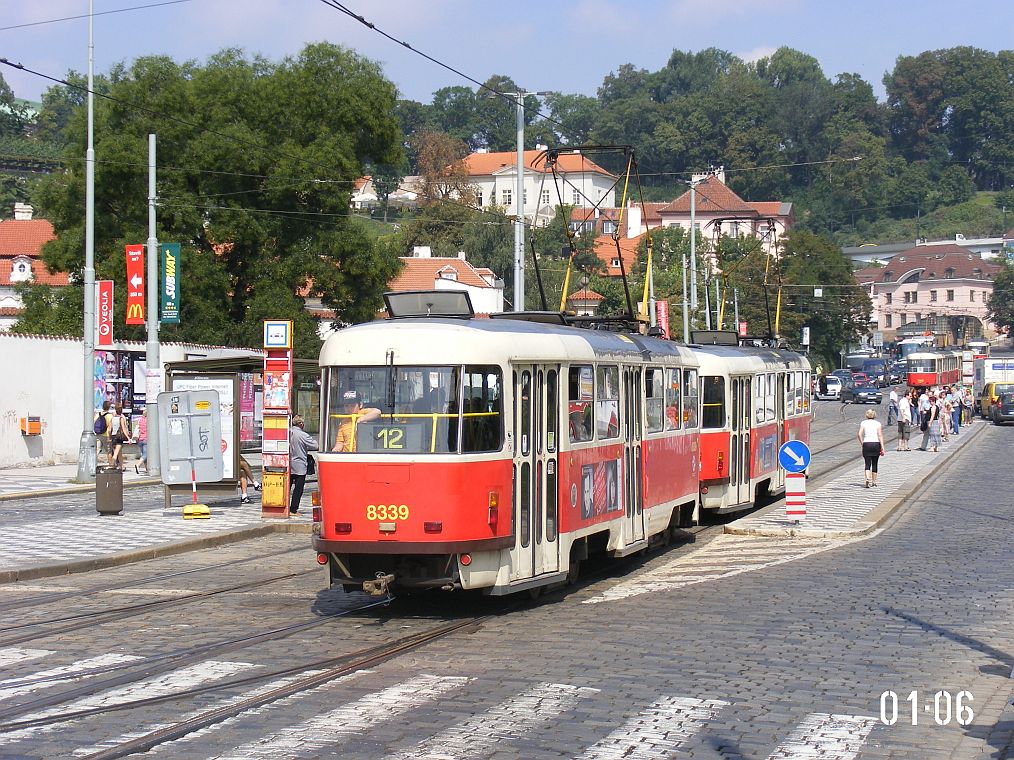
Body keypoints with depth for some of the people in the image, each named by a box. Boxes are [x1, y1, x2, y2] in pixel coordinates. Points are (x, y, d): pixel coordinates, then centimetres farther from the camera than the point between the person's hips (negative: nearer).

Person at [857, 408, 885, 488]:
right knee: (874, 464, 14)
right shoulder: (878, 424, 3)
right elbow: (880, 436, -5)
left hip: (866, 444, -1)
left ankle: (868, 479, -26)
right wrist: (882, 448, -6)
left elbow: (859, 434, -7)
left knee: (867, 464, -2)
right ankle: (874, 481, 22)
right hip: (876, 444, 1)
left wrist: (862, 444, 3)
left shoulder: (863, 423, 4)